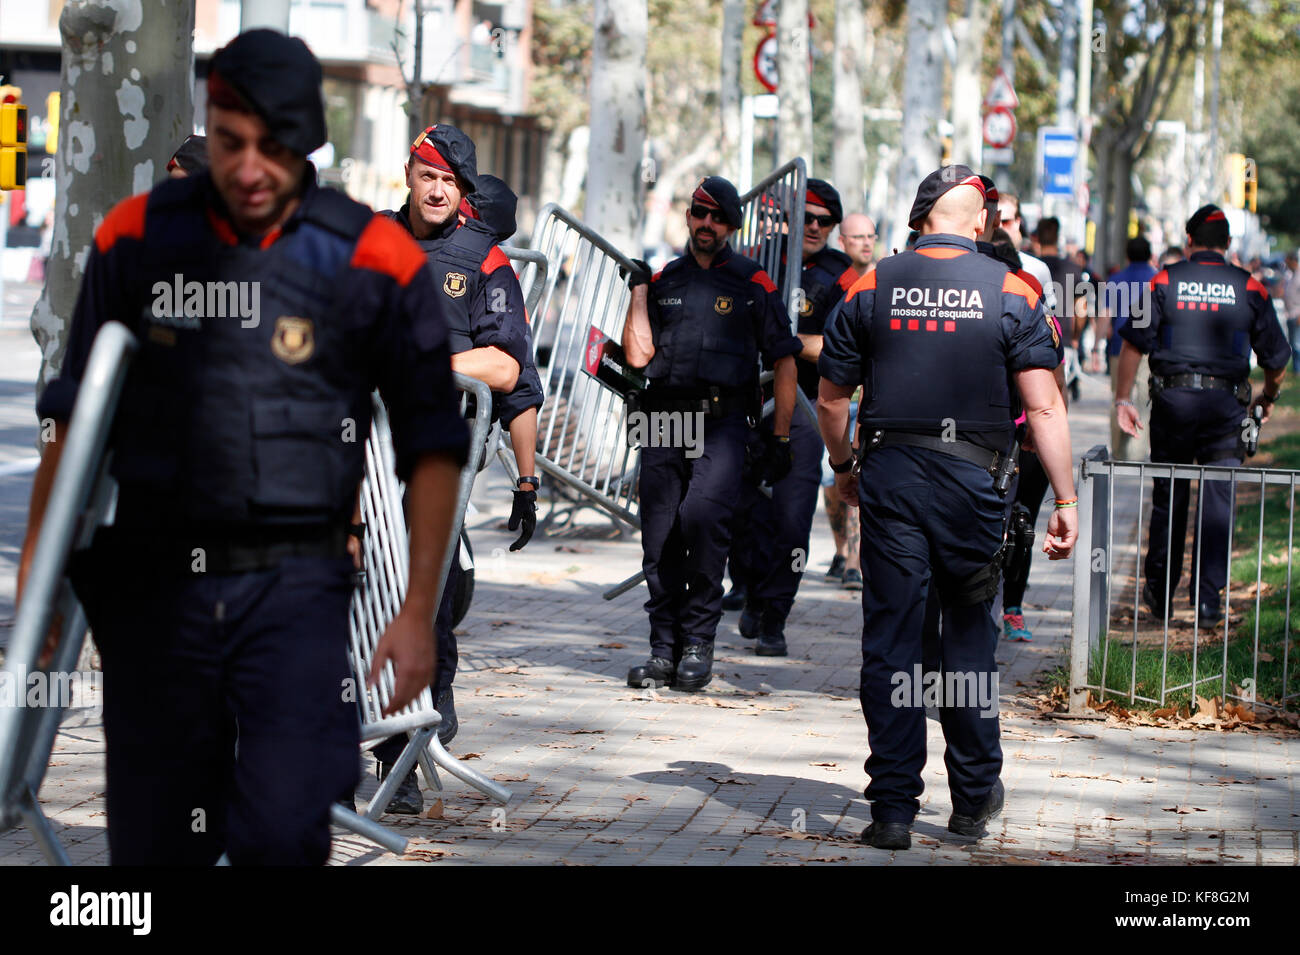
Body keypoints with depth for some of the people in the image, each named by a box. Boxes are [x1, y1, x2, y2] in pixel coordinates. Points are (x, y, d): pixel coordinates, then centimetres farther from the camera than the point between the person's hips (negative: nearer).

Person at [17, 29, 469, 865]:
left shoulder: (373, 260, -3)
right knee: (151, 844, 7)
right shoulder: (138, 238, 3)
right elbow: (75, 414, 11)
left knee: (284, 834, -17)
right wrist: (37, 570, 9)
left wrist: (420, 612, -1)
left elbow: (433, 444, 3)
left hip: (294, 587, -2)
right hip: (153, 584, 2)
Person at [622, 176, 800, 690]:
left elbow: (784, 361, 8)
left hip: (722, 422, -4)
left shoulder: (753, 283, 6)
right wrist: (638, 290, 4)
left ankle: (698, 642, -15)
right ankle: (664, 648, 11)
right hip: (664, 419, 4)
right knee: (659, 538, 1)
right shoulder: (664, 279, 14)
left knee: (702, 512, -24)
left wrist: (780, 437, 4)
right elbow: (639, 354, 6)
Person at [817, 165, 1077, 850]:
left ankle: (893, 807, 1)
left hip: (889, 475, 0)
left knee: (890, 639, 3)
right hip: (971, 483, 0)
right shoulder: (1011, 293, -1)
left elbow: (831, 398, 7)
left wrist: (844, 469, 23)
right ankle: (974, 797, 21)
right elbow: (1044, 407, -6)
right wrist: (1065, 500, -4)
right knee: (970, 635, 14)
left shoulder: (871, 288, 3)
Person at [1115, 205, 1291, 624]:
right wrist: (1267, 398, 25)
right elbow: (1276, 358, 7)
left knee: (1168, 498, 11)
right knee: (1218, 499, 2)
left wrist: (1123, 399, 2)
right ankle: (1207, 597, -1)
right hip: (1226, 401, 0)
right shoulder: (1249, 289, 3)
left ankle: (1159, 592, 19)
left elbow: (1133, 343, -4)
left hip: (1172, 399, 0)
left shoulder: (1165, 281, 1)